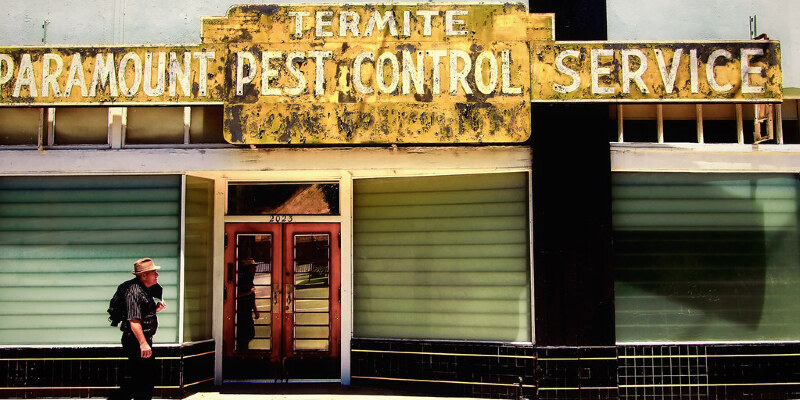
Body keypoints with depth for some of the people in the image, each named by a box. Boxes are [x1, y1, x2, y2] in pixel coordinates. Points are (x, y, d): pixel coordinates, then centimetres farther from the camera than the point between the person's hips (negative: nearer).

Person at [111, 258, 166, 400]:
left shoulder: (145, 290, 15)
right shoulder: (135, 291, -17)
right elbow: (133, 320, -24)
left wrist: (157, 308, 6)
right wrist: (143, 343, -28)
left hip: (143, 341, 10)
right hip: (136, 341, -10)